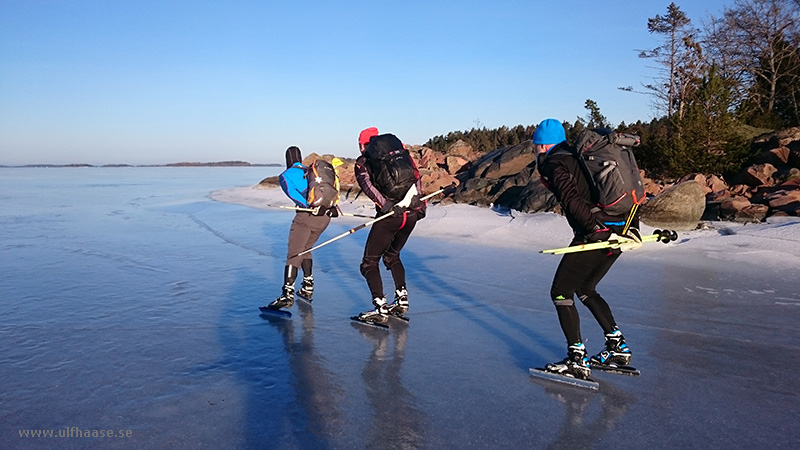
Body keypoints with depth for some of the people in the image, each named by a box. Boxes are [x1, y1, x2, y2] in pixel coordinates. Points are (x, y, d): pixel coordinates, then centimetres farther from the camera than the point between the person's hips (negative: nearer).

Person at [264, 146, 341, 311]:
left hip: (306, 216, -6)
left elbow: (292, 193, -10)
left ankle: (288, 293, -14)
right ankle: (308, 287, 25)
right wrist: (332, 206, 8)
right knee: (305, 248, 23)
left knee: (293, 254, -5)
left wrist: (310, 207, -17)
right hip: (325, 217, 6)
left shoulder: (285, 176, 8)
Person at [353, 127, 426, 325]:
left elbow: (366, 184, -11)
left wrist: (384, 204, -21)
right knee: (392, 256, 27)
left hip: (390, 214, -5)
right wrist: (417, 201, 2)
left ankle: (381, 307, -3)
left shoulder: (362, 162, 9)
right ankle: (402, 299, 22)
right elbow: (416, 177, 10)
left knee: (370, 262, 7)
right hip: (412, 214, 5)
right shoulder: (401, 151, 20)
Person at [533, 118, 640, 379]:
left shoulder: (554, 164, -4)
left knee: (560, 292, 2)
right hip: (620, 228, 9)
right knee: (585, 289, 24)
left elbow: (572, 200, -20)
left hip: (596, 236, -9)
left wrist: (598, 229, -24)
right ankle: (618, 347, 26)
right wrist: (630, 225, 18)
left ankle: (577, 360, 0)